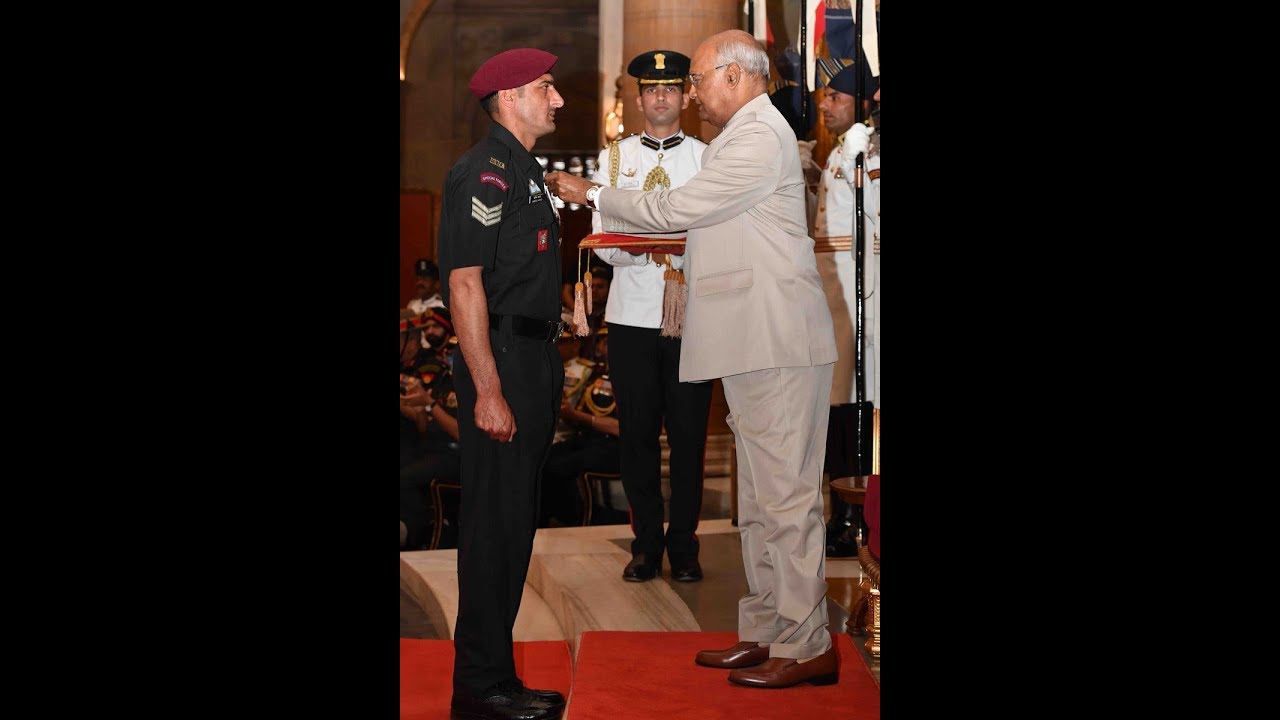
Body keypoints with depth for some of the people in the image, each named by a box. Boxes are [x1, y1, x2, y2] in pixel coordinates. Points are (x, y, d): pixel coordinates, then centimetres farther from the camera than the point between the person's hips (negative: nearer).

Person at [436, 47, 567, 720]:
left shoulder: (524, 171, 18)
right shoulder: (483, 172, -12)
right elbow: (465, 282, -19)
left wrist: (547, 367, 16)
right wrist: (487, 391, -23)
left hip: (534, 359, 10)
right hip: (502, 364, -10)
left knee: (516, 520, 13)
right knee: (495, 524, -5)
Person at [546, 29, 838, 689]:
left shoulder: (760, 137, -12)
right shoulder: (742, 136, 22)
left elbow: (677, 208, -13)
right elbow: (694, 219, 26)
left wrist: (593, 195, -3)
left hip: (777, 343, -11)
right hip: (752, 342, 11)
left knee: (785, 494, -7)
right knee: (759, 496, 13)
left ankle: (806, 647, -2)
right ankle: (764, 632, 20)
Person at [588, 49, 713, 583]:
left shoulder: (708, 158, 10)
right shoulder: (614, 158, 12)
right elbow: (603, 241, 2)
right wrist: (648, 247, -18)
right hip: (632, 313, 1)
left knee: (689, 432, 1)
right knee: (637, 432, 2)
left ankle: (683, 545, 11)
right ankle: (646, 543, 13)